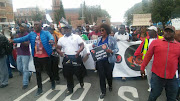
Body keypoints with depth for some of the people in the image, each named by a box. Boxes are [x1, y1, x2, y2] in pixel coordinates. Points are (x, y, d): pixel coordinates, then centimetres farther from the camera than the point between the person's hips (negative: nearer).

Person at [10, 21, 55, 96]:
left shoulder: (46, 33, -4)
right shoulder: (31, 34, 7)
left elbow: (51, 37, -23)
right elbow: (23, 38, -3)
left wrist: (51, 40, -47)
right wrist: (14, 40, -20)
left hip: (45, 56, -3)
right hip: (36, 57, 4)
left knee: (49, 71, 11)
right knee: (38, 73, 11)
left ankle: (53, 82, 40)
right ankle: (39, 88, 26)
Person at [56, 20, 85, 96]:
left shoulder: (77, 37, 0)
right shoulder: (61, 39, 9)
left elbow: (82, 45, -3)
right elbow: (58, 48, 11)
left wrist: (79, 51, -23)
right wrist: (60, 52, -13)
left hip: (76, 57, -3)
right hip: (67, 58, 3)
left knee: (78, 72, 6)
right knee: (68, 74, 9)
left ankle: (81, 82, 40)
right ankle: (70, 89, 26)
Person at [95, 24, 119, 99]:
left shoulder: (112, 39, -5)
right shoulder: (99, 39, 10)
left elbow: (117, 49, -6)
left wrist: (111, 51, -25)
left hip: (109, 60, -3)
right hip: (100, 60, 4)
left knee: (108, 74, 10)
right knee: (101, 76, 5)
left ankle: (110, 85, 45)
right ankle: (103, 92, 21)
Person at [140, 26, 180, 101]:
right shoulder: (155, 42, 0)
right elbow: (148, 56, 2)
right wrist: (142, 68, 3)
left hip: (172, 77, 2)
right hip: (157, 75, -2)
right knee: (154, 95, 12)